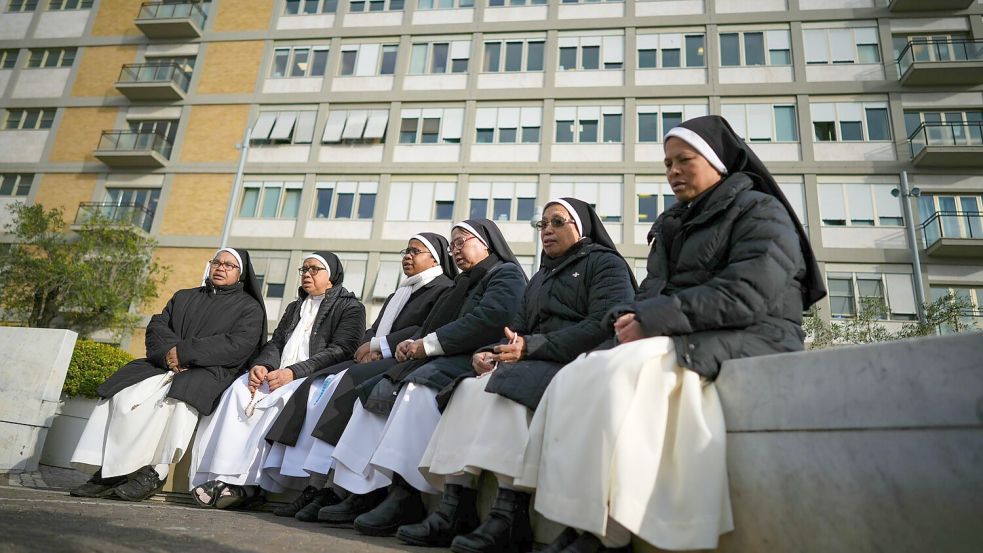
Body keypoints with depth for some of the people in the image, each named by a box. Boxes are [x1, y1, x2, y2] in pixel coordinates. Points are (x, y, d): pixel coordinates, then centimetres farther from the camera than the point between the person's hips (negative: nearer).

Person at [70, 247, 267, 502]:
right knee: (122, 393, -21)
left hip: (210, 372, -5)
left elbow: (238, 346, -7)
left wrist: (184, 353, -13)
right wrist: (168, 352, -9)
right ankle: (110, 471, -21)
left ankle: (151, 473, -28)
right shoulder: (183, 297, 28)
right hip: (165, 364, 5)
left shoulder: (250, 307, 10)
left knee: (173, 398, -34)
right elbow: (157, 326, 14)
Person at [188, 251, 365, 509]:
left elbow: (340, 351, -9)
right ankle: (224, 477, -30)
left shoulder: (351, 307, 6)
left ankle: (248, 484, -31)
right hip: (277, 374, 6)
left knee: (280, 400, -34)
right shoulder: (295, 307, 30)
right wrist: (261, 365, -5)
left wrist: (292, 372, -19)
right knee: (239, 390, -22)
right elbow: (276, 343, 19)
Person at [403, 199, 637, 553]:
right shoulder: (541, 277, 27)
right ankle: (453, 510, -26)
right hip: (535, 365, 7)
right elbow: (518, 331, 19)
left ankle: (508, 520, -34)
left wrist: (530, 346, -19)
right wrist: (490, 352, -5)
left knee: (506, 388, -32)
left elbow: (604, 326, -13)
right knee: (468, 389, -18)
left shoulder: (605, 263, 4)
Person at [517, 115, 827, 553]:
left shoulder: (761, 211, 0)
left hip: (749, 342, -7)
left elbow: (745, 295, -16)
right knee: (575, 377, -18)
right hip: (686, 340, 7)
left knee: (620, 372, -32)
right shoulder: (672, 225, 22)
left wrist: (653, 320, -20)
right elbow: (654, 290, 13)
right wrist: (632, 317, -12)